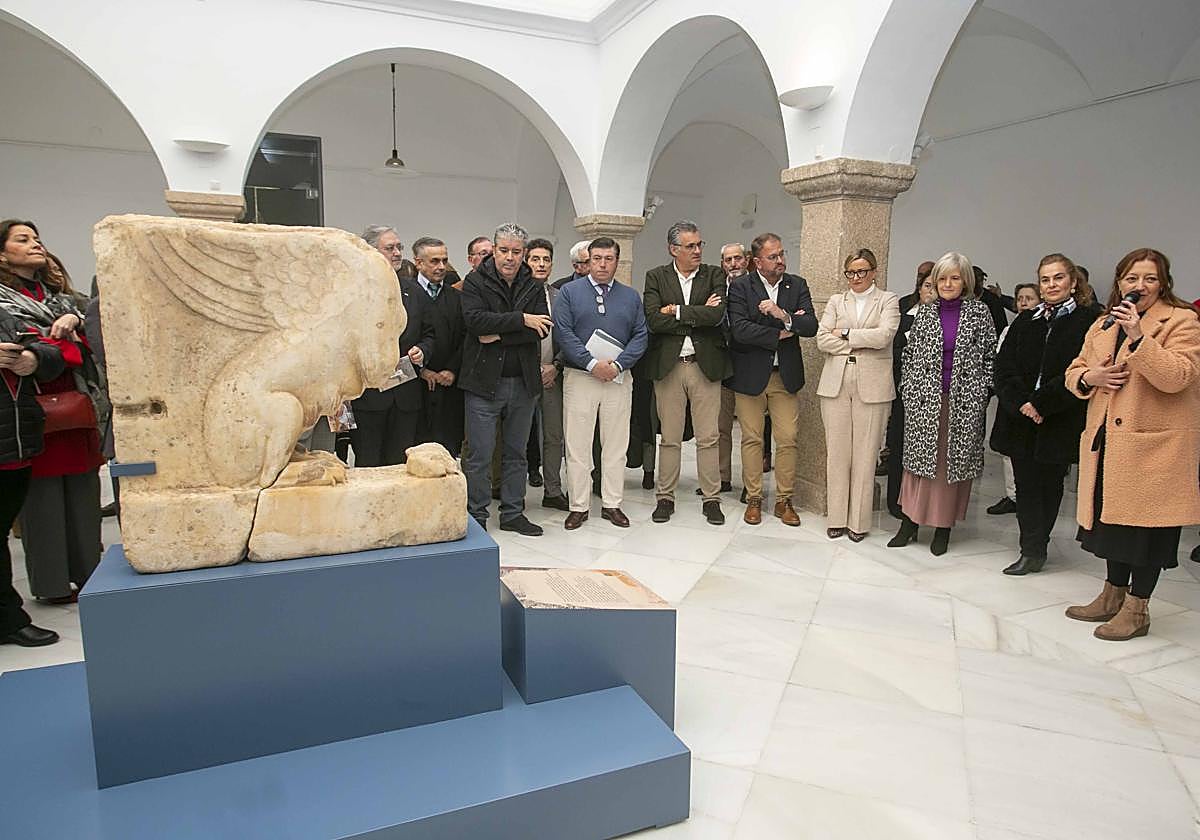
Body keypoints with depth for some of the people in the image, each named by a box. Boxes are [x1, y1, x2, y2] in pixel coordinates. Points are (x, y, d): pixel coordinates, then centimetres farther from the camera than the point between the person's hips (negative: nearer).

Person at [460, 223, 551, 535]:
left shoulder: (533, 287, 9)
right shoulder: (475, 282, -2)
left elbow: (542, 327, -6)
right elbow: (475, 320, -19)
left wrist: (499, 335, -14)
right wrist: (521, 320, -17)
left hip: (524, 381, 4)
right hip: (485, 381, -4)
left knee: (516, 453, 13)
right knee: (480, 456, 0)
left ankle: (513, 514, 25)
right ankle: (476, 518, 13)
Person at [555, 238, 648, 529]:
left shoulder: (631, 296, 11)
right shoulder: (569, 291, 3)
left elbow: (640, 336, 4)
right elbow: (564, 333, -7)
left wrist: (617, 365, -11)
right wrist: (592, 364, -15)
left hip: (619, 378, 2)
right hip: (579, 377, -2)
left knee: (616, 445, 7)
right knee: (577, 445, 0)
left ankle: (612, 504, 17)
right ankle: (578, 507, 10)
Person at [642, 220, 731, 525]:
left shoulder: (715, 275, 5)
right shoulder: (656, 277, 4)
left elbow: (717, 315, -12)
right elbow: (653, 320, -11)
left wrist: (677, 312, -11)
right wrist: (698, 316, -10)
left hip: (706, 365, 0)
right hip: (668, 366, 0)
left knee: (708, 438, 4)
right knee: (669, 438, 7)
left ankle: (711, 498, 15)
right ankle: (665, 497, 19)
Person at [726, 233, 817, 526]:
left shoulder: (798, 285, 5)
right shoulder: (740, 287, -5)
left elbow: (812, 326, -5)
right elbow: (739, 329, -17)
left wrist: (785, 316, -23)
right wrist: (781, 334, -13)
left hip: (786, 375, 2)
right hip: (750, 374, -2)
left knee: (787, 440, 3)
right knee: (752, 439, 6)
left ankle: (784, 500, 18)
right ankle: (753, 499, 20)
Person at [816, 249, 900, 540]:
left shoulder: (888, 300, 7)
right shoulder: (836, 301, 14)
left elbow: (883, 335, -11)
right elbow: (822, 339, 1)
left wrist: (845, 335, -4)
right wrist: (862, 343, -6)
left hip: (872, 384, -2)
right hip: (836, 383, 2)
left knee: (864, 454, 0)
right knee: (836, 452, 3)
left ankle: (858, 521, 10)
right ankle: (836, 517, 13)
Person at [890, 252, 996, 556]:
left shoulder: (979, 311, 3)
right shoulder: (924, 311, 7)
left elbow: (989, 355, 3)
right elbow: (909, 354, 10)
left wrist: (982, 392, -4)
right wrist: (908, 391, 3)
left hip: (964, 400, -1)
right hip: (925, 398, 1)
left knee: (955, 461, 5)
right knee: (919, 458, 3)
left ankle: (944, 526, 16)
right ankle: (909, 522, 10)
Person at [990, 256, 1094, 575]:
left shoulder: (1087, 322, -4)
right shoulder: (1025, 321, 9)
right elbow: (1003, 365, 1)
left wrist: (1041, 403, -15)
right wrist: (1019, 403, -13)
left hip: (1059, 423, -3)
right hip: (1020, 419, 3)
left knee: (1049, 484, 7)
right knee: (1026, 483, 4)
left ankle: (1034, 549, 18)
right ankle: (1033, 551, 12)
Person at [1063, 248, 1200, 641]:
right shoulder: (1102, 325, 14)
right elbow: (1074, 372, 17)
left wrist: (1138, 337, -29)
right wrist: (1089, 377, -5)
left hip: (1153, 443, -6)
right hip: (1108, 440, 7)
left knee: (1145, 523, 1)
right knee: (1114, 516, 17)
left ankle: (1136, 609, 15)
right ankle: (1113, 596, 32)